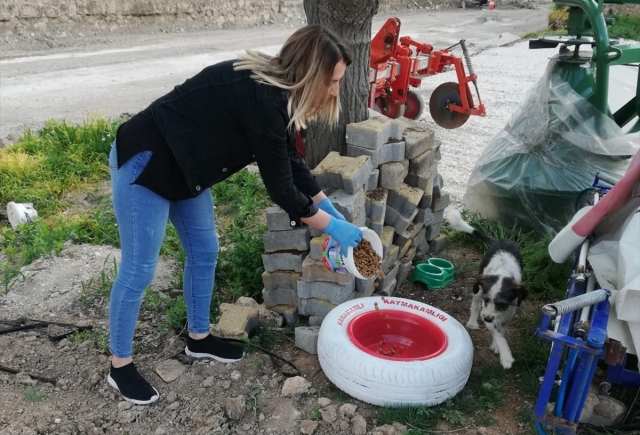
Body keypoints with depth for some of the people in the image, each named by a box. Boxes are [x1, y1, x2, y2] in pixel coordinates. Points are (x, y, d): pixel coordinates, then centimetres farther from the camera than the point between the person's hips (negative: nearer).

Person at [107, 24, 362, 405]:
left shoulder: (273, 90, 0)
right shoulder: (262, 100, -29)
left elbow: (292, 162, 10)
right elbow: (281, 188, -24)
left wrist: (330, 207, 9)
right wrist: (333, 228, -12)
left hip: (182, 166, 10)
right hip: (144, 162, -10)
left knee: (205, 251, 14)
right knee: (139, 270, 0)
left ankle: (199, 339, 33)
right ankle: (120, 367, 20)